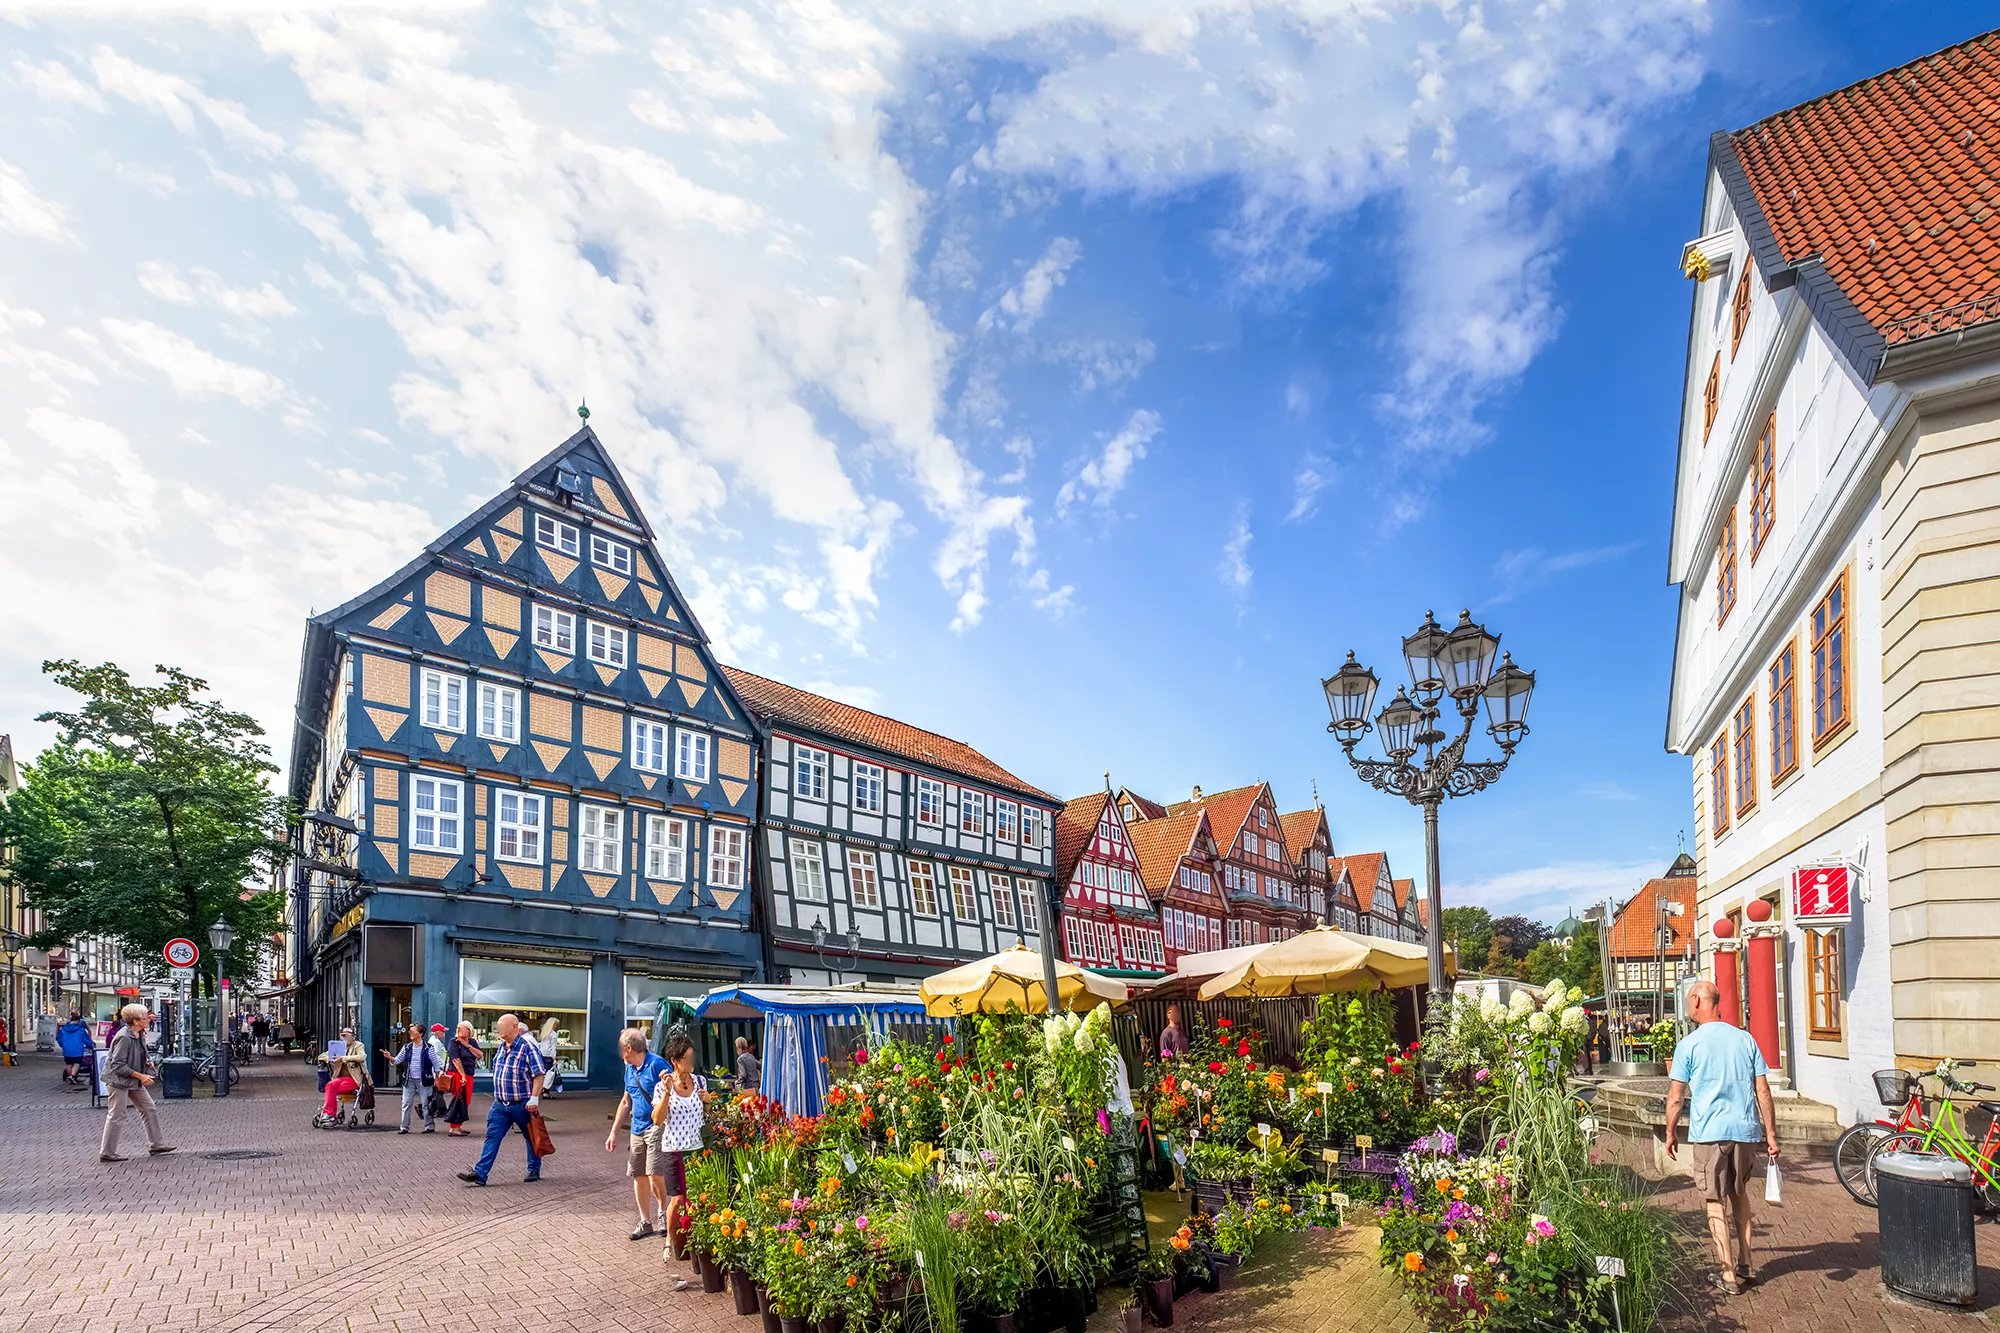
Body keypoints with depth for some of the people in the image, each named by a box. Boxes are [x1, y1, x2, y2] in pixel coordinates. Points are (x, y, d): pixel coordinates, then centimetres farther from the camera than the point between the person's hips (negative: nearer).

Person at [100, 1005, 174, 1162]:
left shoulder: (140, 1034, 4)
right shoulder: (124, 1037, -23)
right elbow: (118, 1065, -25)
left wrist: (148, 1061, 3)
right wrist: (140, 1076, -24)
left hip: (135, 1081, 9)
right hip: (120, 1080, -9)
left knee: (150, 1109, 11)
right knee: (116, 1116, -1)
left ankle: (156, 1144, 18)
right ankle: (107, 1153, 11)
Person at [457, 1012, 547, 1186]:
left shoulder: (527, 1046, -16)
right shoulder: (501, 1047, 9)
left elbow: (539, 1074, -18)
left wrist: (534, 1098, -23)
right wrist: (499, 1095, 20)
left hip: (522, 1104, -6)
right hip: (500, 1104, 7)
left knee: (531, 1137, 10)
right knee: (492, 1136, 0)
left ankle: (534, 1170, 23)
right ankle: (480, 1173, -2)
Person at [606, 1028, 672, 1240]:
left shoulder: (656, 1064, -13)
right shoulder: (629, 1069, 13)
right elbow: (626, 1102, 22)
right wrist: (613, 1132, 20)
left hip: (656, 1126, -8)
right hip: (637, 1129, 8)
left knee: (654, 1175, -14)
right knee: (638, 1176, 10)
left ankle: (662, 1212, 9)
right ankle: (645, 1221, 22)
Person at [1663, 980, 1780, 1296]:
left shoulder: (1688, 1045, -5)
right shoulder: (1745, 1039, 5)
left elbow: (1675, 1097, -4)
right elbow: (1763, 1090, 4)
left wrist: (1670, 1133, 8)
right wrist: (1771, 1134, 10)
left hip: (1709, 1132, -4)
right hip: (1745, 1130, 4)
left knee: (1716, 1202, 4)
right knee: (1740, 1194, 22)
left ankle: (1729, 1276, 4)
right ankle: (1744, 1263, 26)